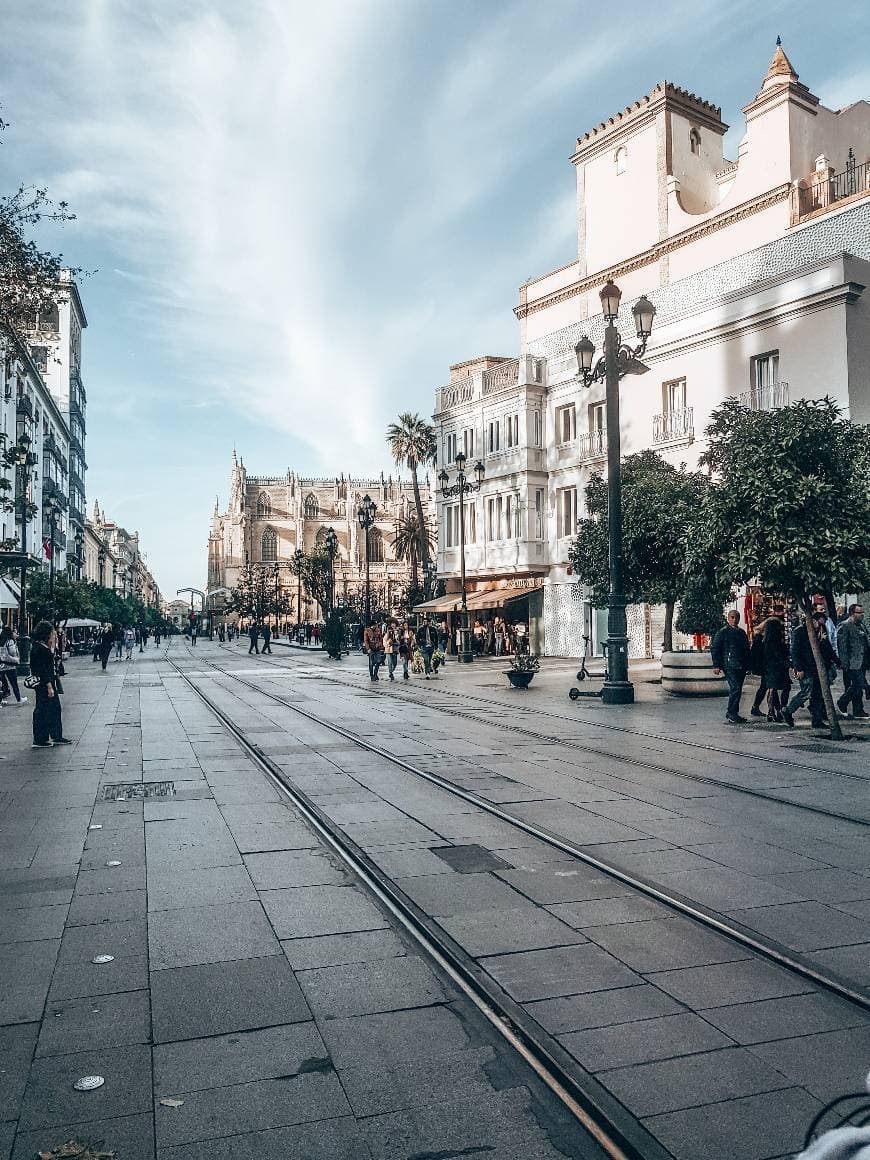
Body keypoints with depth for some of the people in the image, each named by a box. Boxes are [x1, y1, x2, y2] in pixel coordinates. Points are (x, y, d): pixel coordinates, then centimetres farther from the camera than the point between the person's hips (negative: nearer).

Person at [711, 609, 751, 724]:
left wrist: (747, 664, 18)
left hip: (741, 666, 7)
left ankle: (732, 713, 18)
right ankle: (732, 714, -11)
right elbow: (715, 649, -5)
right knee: (735, 688, -15)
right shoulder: (723, 632, -2)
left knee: (737, 689, 9)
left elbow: (746, 649, 25)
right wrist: (716, 665, -11)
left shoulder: (741, 632, 18)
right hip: (729, 666, -7)